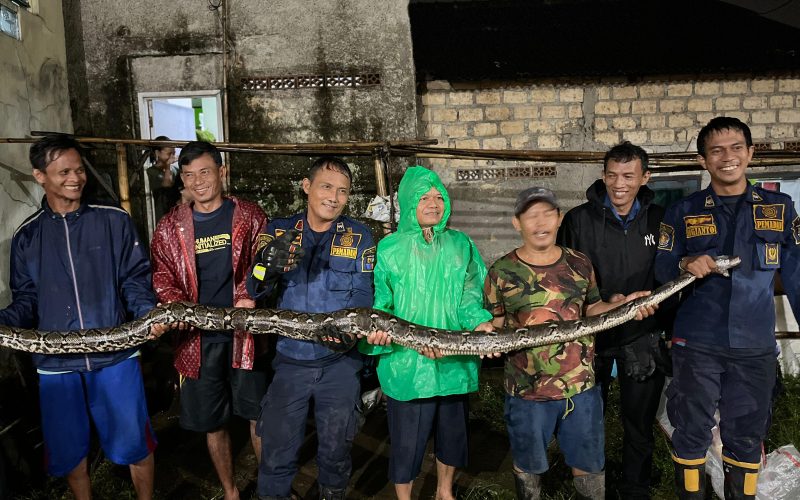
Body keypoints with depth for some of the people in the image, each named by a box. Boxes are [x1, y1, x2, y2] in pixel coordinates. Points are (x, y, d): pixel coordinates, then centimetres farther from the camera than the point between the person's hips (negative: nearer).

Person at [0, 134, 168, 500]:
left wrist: (149, 313, -19)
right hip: (56, 364, 2)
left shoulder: (114, 221, 0)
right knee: (68, 449, 15)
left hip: (115, 357, -2)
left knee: (134, 442, 7)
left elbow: (135, 279, -1)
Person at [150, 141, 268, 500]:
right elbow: (161, 276, 5)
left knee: (258, 416, 7)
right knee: (212, 423, 13)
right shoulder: (170, 226, 5)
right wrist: (177, 306, -15)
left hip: (244, 333, -2)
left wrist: (249, 295, -18)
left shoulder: (249, 216, 1)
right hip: (198, 338, 2)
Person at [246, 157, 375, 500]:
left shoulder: (359, 236, -2)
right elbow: (256, 291, -8)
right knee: (276, 449, 7)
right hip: (290, 359, 0)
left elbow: (363, 294, -6)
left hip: (340, 360, 0)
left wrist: (351, 331, -27)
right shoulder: (279, 231, 0)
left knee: (336, 446, 15)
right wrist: (269, 265, -31)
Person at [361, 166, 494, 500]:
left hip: (455, 361, 4)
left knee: (452, 431, 20)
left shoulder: (461, 245, 7)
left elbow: (470, 294, 1)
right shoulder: (390, 248, -2)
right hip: (407, 363, -3)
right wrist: (378, 329, -22)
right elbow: (379, 304, -2)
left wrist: (480, 322, -18)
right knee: (407, 440, 6)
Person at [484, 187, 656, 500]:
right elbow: (495, 325, 1)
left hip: (582, 387, 2)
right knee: (528, 467, 19)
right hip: (527, 391, -2)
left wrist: (620, 305, -6)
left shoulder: (579, 263, 1)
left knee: (589, 468, 18)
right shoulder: (502, 272, -7)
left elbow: (591, 309, 11)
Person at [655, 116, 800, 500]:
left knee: (746, 438, 13)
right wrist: (685, 263, -20)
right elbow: (661, 268, 2)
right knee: (691, 433, 8)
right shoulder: (683, 212, 3)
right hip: (696, 345, -1)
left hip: (755, 348, 1)